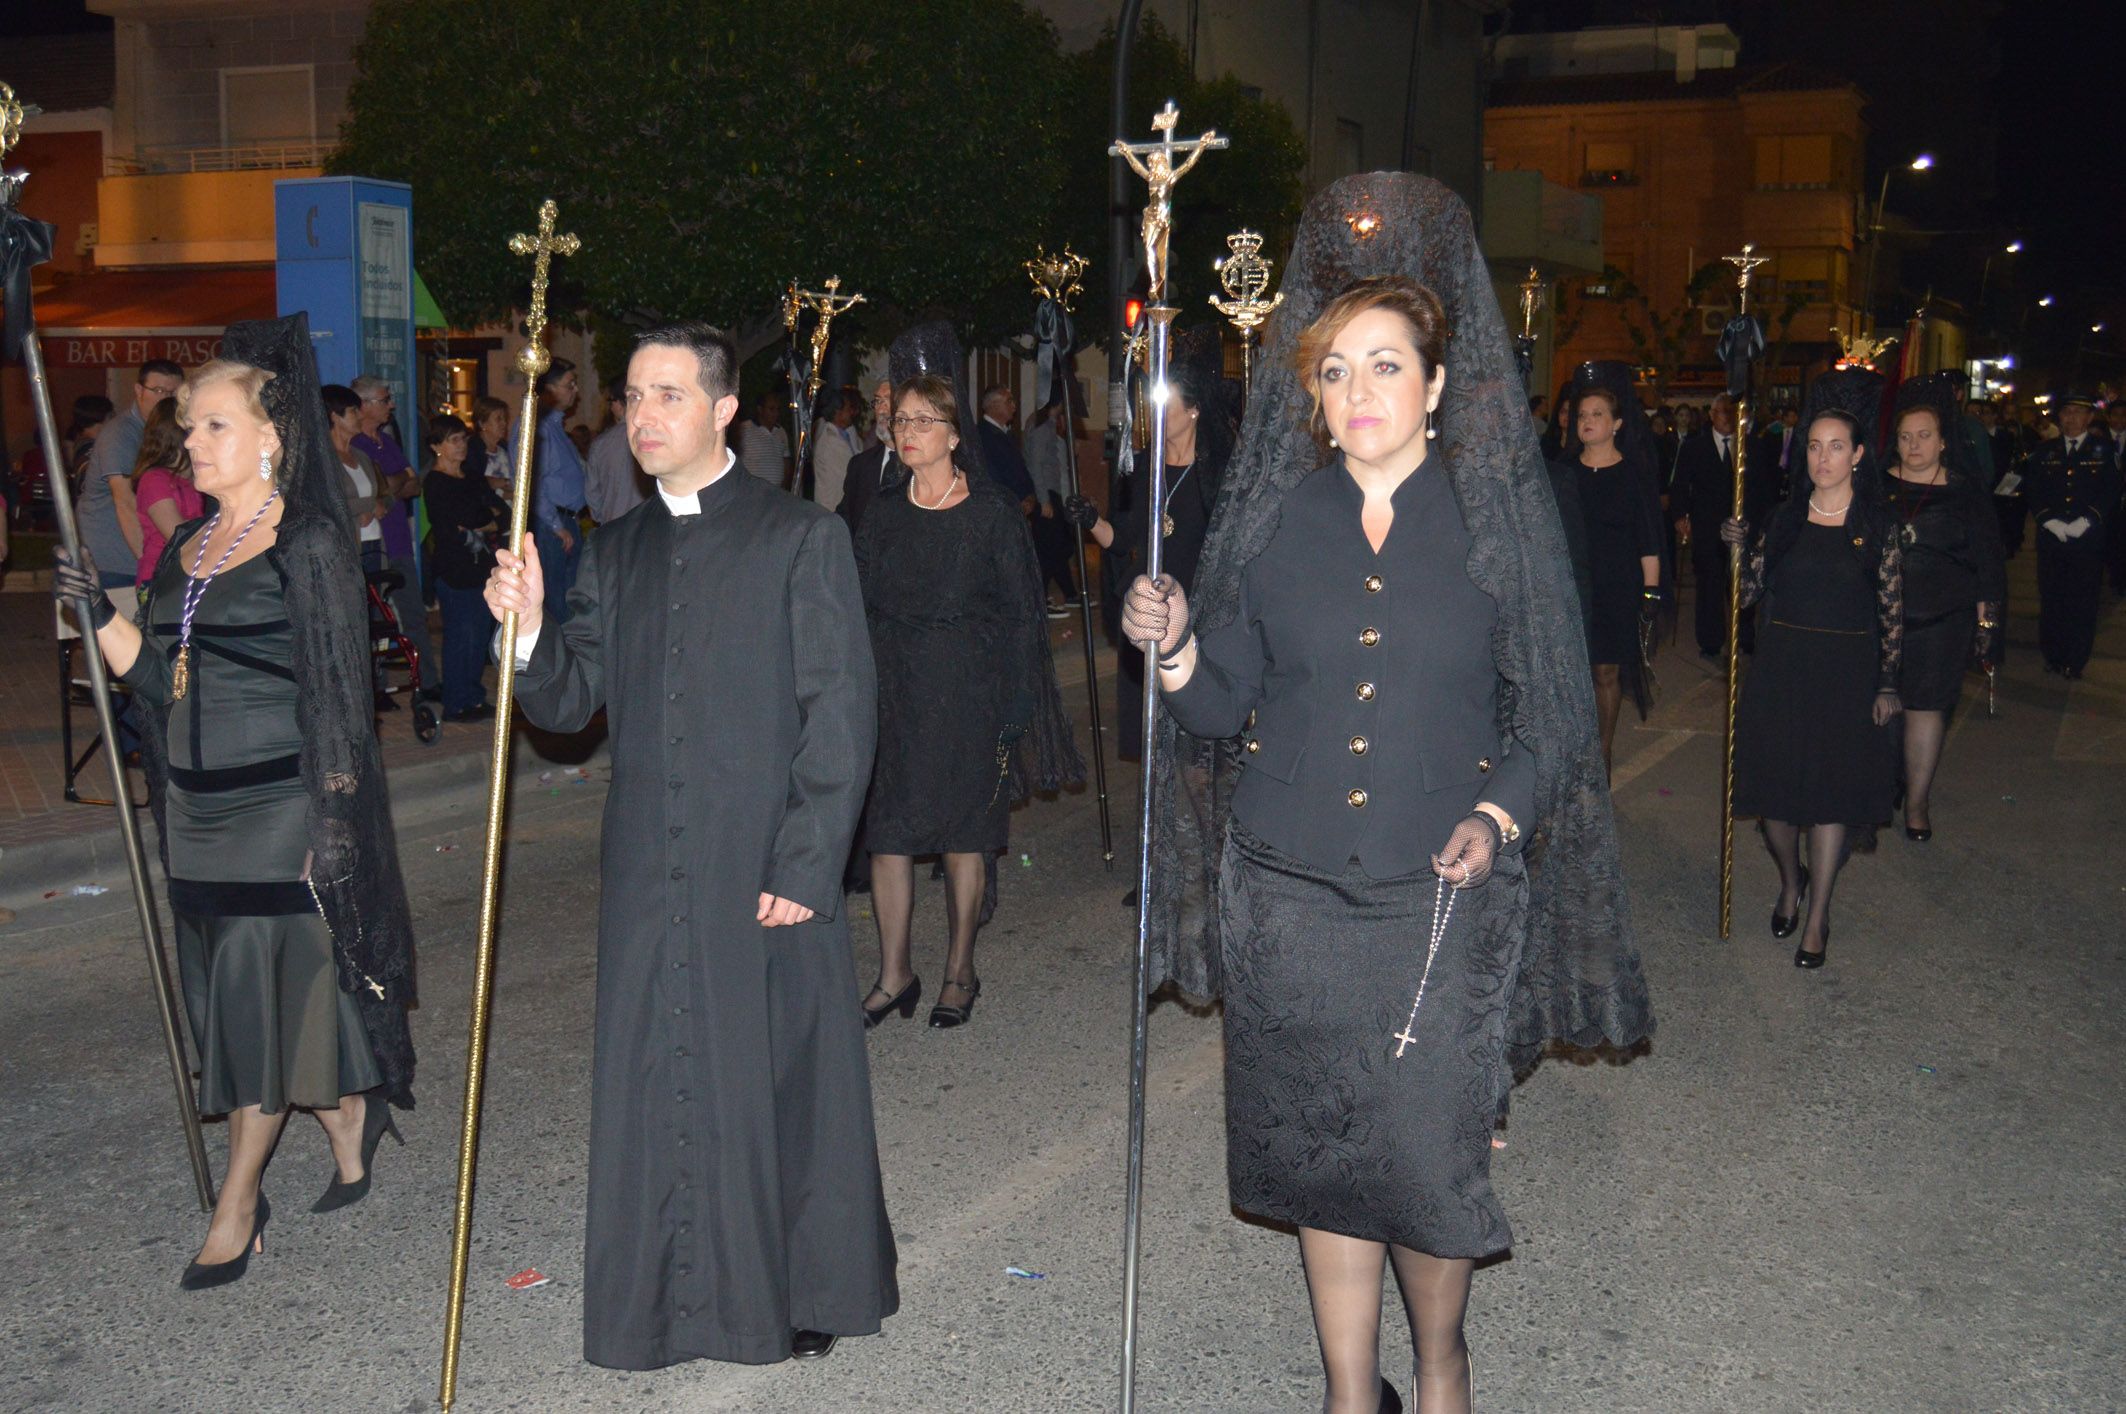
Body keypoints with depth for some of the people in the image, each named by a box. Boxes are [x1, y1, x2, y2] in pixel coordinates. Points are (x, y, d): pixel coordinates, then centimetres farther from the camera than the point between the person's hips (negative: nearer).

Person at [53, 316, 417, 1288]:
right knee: (299, 981, 12)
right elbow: (158, 681, 11)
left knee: (263, 991, 0)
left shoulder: (308, 546, -9)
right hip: (197, 808, 7)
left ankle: (238, 1206, 10)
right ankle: (348, 1131, 31)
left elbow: (334, 694, -12)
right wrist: (100, 615, -4)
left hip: (278, 807, -6)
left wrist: (331, 825, -15)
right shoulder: (188, 548, 12)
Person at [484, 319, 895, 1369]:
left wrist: (804, 867, -13)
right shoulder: (617, 552, 12)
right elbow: (567, 704, 10)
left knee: (780, 1078, 6)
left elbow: (839, 718, -8)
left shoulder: (802, 538, -4)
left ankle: (807, 1290, 23)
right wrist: (527, 630, -10)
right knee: (654, 1084, 9)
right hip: (649, 879, 5)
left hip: (769, 876, -5)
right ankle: (670, 1294, 25)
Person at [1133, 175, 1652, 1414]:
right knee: (1320, 1150, 10)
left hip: (1443, 894, -2)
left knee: (1430, 1153, 0)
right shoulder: (1270, 516, 4)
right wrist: (1176, 650, -16)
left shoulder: (1499, 518, 0)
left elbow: (1554, 712, 2)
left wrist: (1498, 816, -13)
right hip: (1293, 891, 2)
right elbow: (1226, 704, 4)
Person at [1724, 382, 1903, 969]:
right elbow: (1751, 590, 5)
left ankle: (1817, 916, 11)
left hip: (1846, 670, -2)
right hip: (1781, 665, 2)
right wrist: (1738, 546, -12)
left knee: (1831, 788, 1)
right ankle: (1791, 879, 32)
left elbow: (1892, 612, 0)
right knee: (1773, 780, 5)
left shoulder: (1878, 526, -2)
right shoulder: (1785, 518, 5)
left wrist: (1887, 685, -3)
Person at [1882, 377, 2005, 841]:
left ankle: (1917, 801, 16)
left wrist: (1986, 618, 0)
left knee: (1925, 707, 4)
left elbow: (1985, 559, 4)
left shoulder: (1963, 491, 1)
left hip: (1940, 619, -1)